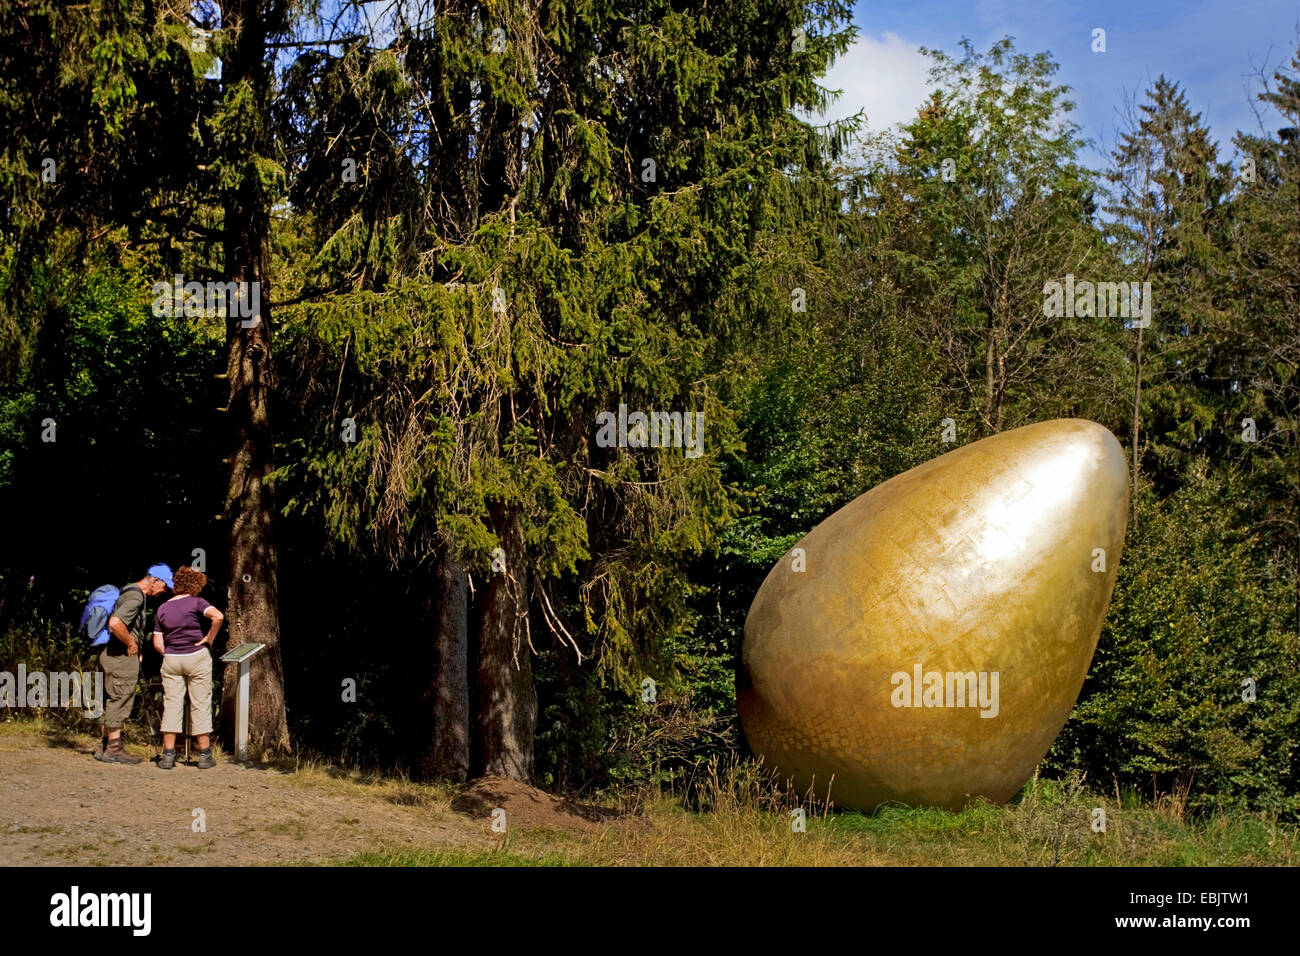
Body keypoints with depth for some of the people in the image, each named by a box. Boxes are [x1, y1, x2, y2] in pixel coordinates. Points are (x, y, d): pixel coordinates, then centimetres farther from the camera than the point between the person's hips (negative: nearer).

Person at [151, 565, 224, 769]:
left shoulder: (162, 609, 6)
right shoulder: (196, 603, -7)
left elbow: (158, 643, 3)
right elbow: (218, 616, -25)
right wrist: (210, 638, -12)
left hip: (171, 660, 3)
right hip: (197, 658, -3)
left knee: (171, 705, 5)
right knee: (200, 705, 4)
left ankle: (168, 755, 1)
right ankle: (204, 755, 8)